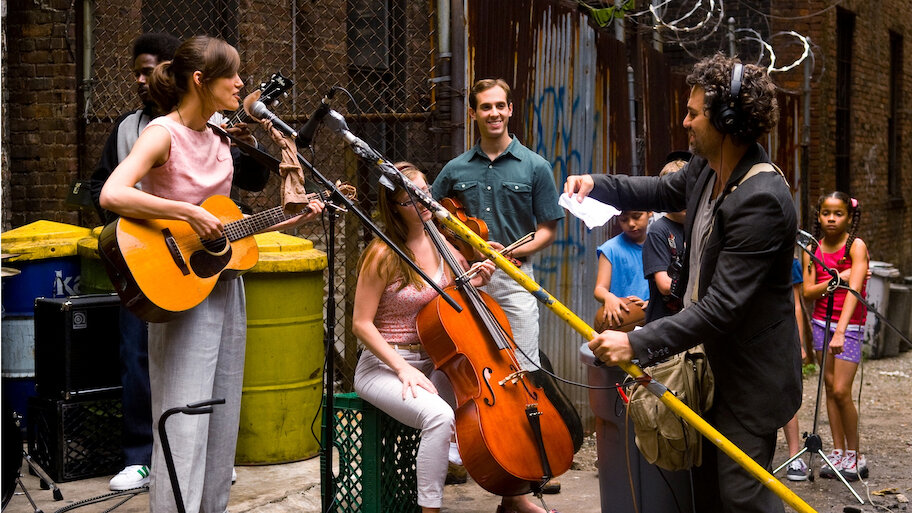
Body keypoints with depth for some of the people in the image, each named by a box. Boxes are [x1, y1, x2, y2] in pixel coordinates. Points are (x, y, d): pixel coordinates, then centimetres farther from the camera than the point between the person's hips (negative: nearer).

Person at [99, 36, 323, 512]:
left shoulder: (218, 139, 11)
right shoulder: (163, 133, -12)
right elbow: (112, 195, -28)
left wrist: (291, 220, 12)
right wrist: (188, 213, -27)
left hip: (225, 288, 8)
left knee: (222, 421, 12)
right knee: (184, 424, -6)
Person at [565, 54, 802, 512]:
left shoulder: (761, 200, -29)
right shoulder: (706, 168, 0)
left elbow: (722, 304, -32)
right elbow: (664, 191, 24)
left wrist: (637, 344, -33)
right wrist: (596, 184, 9)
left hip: (749, 376, -9)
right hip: (710, 361, 9)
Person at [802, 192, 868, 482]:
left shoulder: (856, 246, -12)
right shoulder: (813, 250, 3)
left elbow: (854, 289, -22)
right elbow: (808, 292, -3)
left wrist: (840, 331, -33)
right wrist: (837, 279, -20)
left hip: (850, 325, -5)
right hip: (821, 322, 5)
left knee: (841, 391, -10)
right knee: (829, 387, 6)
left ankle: (854, 456, 5)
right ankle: (838, 451, 14)